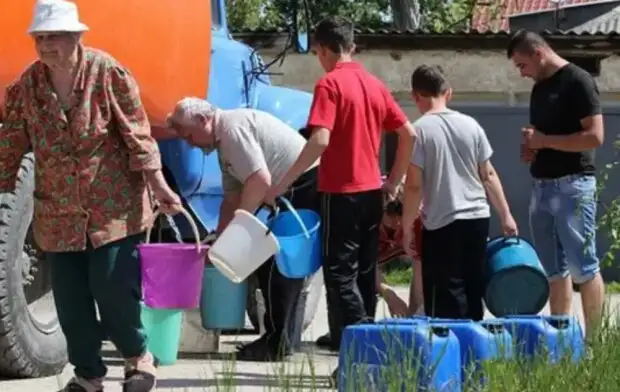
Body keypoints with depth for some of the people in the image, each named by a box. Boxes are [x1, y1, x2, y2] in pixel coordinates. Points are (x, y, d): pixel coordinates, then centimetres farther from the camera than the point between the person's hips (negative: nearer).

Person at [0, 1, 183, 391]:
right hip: (58, 215, 4)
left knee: (115, 292, -5)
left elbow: (137, 134, -8)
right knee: (71, 302, 5)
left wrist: (158, 186, -10)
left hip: (113, 208, -4)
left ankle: (139, 358, 20)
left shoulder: (107, 72, -11)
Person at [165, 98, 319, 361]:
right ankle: (284, 338, 18)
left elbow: (260, 181, -22)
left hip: (306, 187, -11)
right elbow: (232, 198, 22)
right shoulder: (224, 142, 19)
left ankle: (276, 342, -5)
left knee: (275, 265, -8)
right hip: (295, 191, 11)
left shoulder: (234, 129, -14)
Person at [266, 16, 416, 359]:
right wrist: (394, 180, 20)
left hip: (341, 192, -7)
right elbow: (409, 134, 12)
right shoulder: (374, 84, 10)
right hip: (372, 191, 7)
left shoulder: (330, 84, -11)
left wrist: (283, 183, -18)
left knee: (340, 273, -4)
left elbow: (320, 141, -21)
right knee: (364, 272, 12)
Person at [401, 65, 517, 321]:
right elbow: (488, 175, 8)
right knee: (473, 291, 13)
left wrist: (406, 227, -3)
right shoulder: (470, 124, 6)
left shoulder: (419, 130, -8)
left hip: (442, 223, -5)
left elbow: (414, 185, -10)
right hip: (478, 218, 5)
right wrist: (506, 215, 15)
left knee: (447, 298, -2)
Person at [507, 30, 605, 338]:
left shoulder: (578, 82, -10)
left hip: (573, 186, -8)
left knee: (583, 267, -6)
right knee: (555, 270, 10)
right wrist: (531, 148, 5)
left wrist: (544, 141, -15)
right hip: (541, 187, 8)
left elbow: (594, 136, -17)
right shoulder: (539, 89, 15)